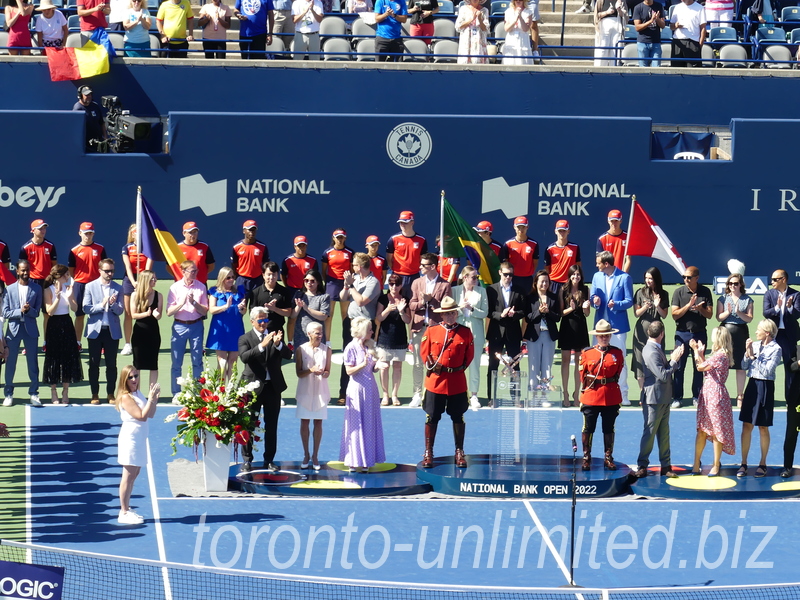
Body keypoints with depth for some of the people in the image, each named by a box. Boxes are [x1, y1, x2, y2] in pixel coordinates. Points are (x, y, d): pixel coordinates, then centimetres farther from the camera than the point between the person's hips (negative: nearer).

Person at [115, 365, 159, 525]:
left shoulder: (138, 394, 10)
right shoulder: (126, 397, -17)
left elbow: (150, 414, 10)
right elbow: (142, 416, -23)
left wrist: (155, 398, -1)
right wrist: (151, 398, -21)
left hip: (139, 440, 9)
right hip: (130, 439, -9)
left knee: (134, 475, 14)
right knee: (128, 476, -4)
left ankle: (126, 509, 22)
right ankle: (123, 513, 1)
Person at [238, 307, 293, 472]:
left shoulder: (275, 336, 8)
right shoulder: (245, 339, -1)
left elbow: (288, 355, -3)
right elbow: (244, 357, -20)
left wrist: (278, 344, -22)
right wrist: (262, 345, -31)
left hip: (273, 386, 3)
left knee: (271, 426, 7)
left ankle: (269, 460, 16)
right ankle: (247, 460, 11)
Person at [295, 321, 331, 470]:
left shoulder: (326, 349, 1)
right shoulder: (301, 349, -3)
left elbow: (327, 372, 1)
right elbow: (299, 373, -4)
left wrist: (322, 373, -21)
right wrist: (311, 370, -22)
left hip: (320, 390, 1)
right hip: (305, 389, -1)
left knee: (318, 423, 3)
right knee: (304, 422, 3)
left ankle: (315, 456, 12)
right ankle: (306, 455, 15)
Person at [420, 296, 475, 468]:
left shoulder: (466, 332, 1)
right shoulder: (431, 331, 0)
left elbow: (469, 355, 7)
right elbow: (425, 352, 5)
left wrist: (459, 369, 0)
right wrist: (433, 366, -3)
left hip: (457, 382, 1)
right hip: (435, 381, -1)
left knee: (458, 418, 8)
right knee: (432, 417, 3)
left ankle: (459, 453, 18)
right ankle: (428, 453, 12)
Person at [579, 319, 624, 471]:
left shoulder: (617, 354, 3)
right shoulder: (586, 353, 0)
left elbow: (618, 373, 10)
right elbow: (582, 375, 6)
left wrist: (609, 386, 7)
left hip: (611, 398, 1)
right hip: (591, 397, -1)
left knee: (609, 429, 9)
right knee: (588, 429, 3)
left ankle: (608, 458, 17)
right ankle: (586, 458, 12)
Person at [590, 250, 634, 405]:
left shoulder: (624, 278, -5)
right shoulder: (597, 276, 10)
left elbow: (629, 301, -6)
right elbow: (593, 297, 10)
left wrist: (616, 304, -25)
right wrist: (595, 302, -13)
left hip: (618, 325, -4)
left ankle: (622, 394, 6)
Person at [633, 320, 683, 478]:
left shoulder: (655, 349, 11)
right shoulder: (651, 352, -21)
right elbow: (663, 375, -24)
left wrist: (672, 359, 7)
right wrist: (674, 360, -15)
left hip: (663, 398, 10)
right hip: (654, 399, -10)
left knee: (664, 433, 12)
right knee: (649, 433, -1)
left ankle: (666, 466, 17)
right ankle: (642, 466, 7)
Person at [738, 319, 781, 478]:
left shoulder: (775, 349, -9)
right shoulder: (755, 345, 5)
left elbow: (767, 370, -17)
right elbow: (744, 366, 5)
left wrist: (754, 356, -16)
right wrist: (747, 352, -10)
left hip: (765, 388, -5)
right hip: (752, 385, 5)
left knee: (763, 427, 5)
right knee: (746, 425, 3)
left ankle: (762, 464, 17)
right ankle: (743, 464, 8)